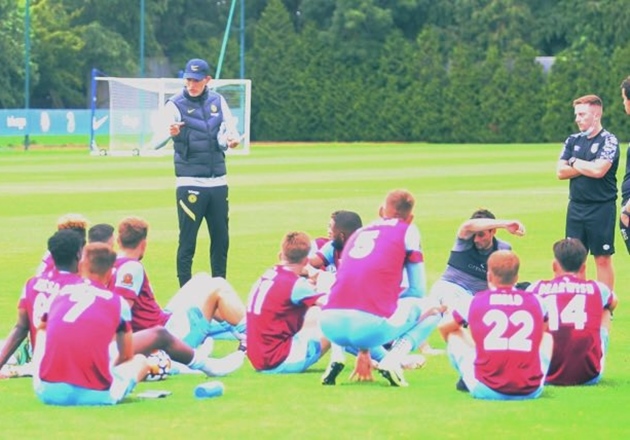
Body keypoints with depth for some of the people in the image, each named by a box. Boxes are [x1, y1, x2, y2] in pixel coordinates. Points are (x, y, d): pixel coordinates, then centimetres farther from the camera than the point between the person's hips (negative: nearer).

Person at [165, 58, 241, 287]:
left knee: (221, 238, 11)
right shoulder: (175, 104, -8)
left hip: (218, 182, 5)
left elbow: (230, 129, 9)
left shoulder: (218, 101, 6)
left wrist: (231, 138, -15)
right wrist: (172, 133, -48)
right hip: (190, 183, -5)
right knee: (187, 240, -5)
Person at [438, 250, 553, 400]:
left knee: (454, 335, 21)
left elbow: (443, 327, 25)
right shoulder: (535, 301, 8)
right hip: (531, 391, 1)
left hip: (486, 391, -1)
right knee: (547, 337, 30)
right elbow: (543, 332, 32)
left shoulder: (475, 302, 5)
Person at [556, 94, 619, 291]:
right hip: (576, 206, 6)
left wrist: (574, 162, -4)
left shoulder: (609, 140, -6)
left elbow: (599, 170, -19)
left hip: (602, 207, -5)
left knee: (603, 258, -1)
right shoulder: (573, 141, 11)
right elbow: (561, 172, 3)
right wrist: (588, 167, -7)